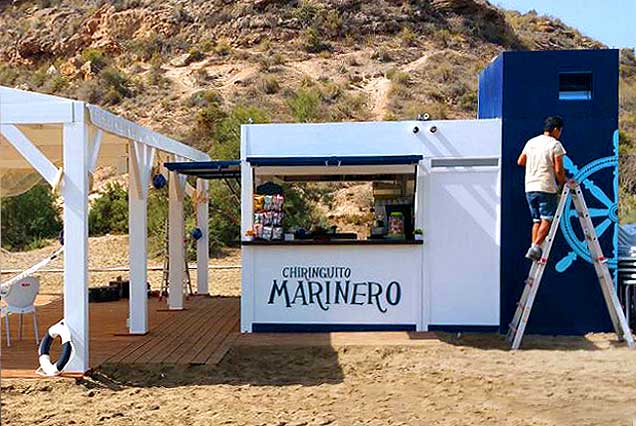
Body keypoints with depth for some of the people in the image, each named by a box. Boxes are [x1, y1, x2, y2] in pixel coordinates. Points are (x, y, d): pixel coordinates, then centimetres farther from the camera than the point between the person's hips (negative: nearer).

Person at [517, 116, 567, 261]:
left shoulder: (531, 142, 13)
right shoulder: (555, 144, -5)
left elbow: (520, 162, 19)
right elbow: (558, 170, -9)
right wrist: (563, 182, 6)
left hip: (530, 187, 6)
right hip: (546, 188, -6)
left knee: (536, 220, 11)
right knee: (547, 219, -2)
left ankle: (534, 248, 5)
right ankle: (535, 247, -14)